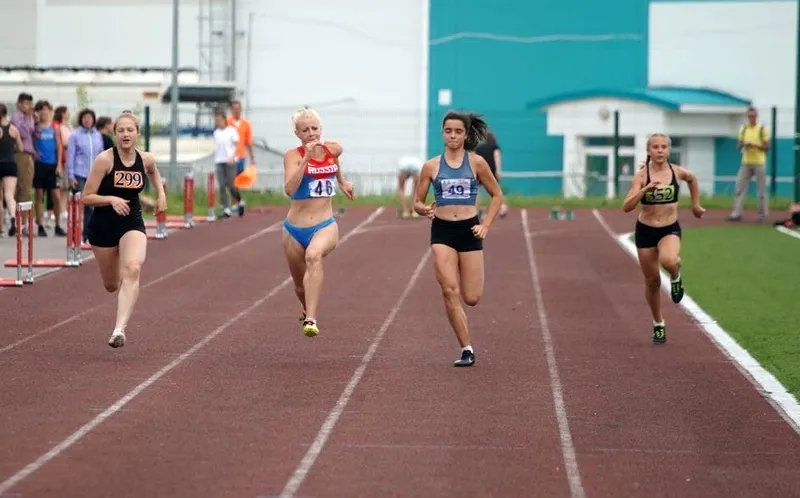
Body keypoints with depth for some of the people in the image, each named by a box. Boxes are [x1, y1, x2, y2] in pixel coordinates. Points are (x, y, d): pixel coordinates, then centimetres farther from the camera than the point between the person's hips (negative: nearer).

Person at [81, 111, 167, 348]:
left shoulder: (146, 159, -3)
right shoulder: (105, 159, -14)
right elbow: (86, 197, -13)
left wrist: (161, 193, 10)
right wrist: (111, 199, -28)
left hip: (132, 224, 1)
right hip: (103, 226, -1)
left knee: (132, 270, -27)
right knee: (111, 285, 13)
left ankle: (120, 329, -34)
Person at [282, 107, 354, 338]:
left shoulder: (333, 149, 2)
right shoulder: (293, 155, -9)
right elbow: (289, 188, -27)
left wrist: (342, 181, 34)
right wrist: (307, 158, -29)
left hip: (325, 226, 0)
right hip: (295, 229, 0)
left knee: (314, 255, -35)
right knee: (301, 285, 15)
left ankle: (311, 319, -44)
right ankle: (307, 310, 52)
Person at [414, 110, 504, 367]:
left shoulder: (476, 163, 2)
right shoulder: (431, 166, 4)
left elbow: (497, 195, 10)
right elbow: (417, 201, 10)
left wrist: (486, 225, -1)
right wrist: (424, 209, -14)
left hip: (469, 230, 0)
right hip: (442, 231, 0)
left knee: (471, 298, -4)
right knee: (450, 291, -13)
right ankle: (467, 350, -5)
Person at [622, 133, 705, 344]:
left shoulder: (678, 172, -5)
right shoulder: (642, 175, -11)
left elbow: (692, 178, 20)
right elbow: (627, 207, -20)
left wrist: (695, 204, 22)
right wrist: (645, 189, -31)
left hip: (670, 229, 0)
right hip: (645, 230, 0)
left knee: (668, 261, -34)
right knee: (652, 281, 9)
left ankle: (676, 277, 3)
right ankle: (658, 325, 30)